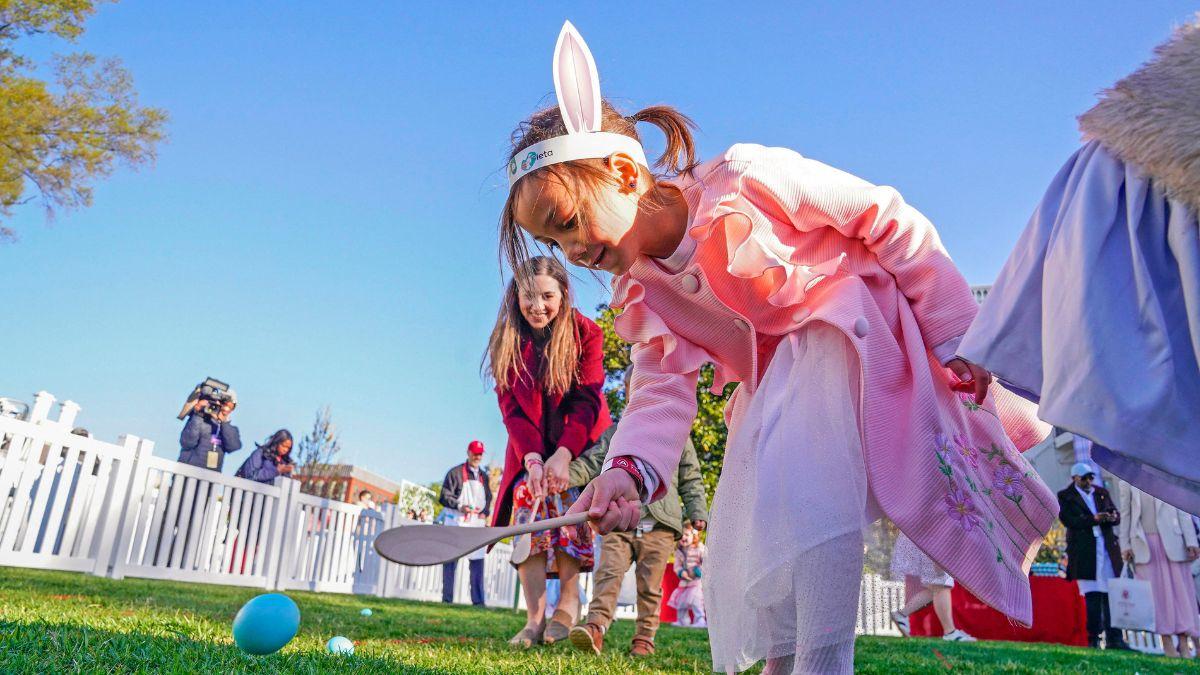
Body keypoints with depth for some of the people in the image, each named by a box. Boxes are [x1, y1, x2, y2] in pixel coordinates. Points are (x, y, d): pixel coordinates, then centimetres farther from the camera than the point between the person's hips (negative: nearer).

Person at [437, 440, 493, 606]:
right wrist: (459, 506, -19)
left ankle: (478, 600, 7)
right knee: (451, 560, -1)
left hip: (477, 524, 5)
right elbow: (444, 497, -4)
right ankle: (447, 599, 5)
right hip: (456, 523, -4)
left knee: (478, 560, 2)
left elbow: (488, 498, 21)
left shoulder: (484, 477, 16)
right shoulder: (455, 472, 0)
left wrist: (485, 512, 1)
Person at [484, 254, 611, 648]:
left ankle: (568, 604, -2)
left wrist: (563, 454, -29)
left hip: (578, 441, -2)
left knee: (568, 509, -16)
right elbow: (510, 406, -11)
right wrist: (532, 456, -25)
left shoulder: (585, 333, -15)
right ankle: (534, 617, -12)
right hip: (530, 446, 2)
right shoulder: (506, 341, -8)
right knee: (525, 504, -13)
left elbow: (588, 400, -18)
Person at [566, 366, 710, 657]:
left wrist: (697, 513, 3)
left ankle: (644, 638, 14)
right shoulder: (615, 434, 13)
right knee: (609, 572, -14)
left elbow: (691, 479, 14)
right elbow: (590, 463, 6)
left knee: (650, 585, 3)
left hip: (659, 526, 0)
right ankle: (596, 627, -19)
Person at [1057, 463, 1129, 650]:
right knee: (1092, 596, -4)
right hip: (1085, 552, -4)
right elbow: (1068, 520, -7)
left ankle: (1114, 638, 4)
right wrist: (1094, 519, -18)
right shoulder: (1065, 496, 5)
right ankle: (1093, 639, 0)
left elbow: (1116, 516, 12)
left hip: (1108, 548, 4)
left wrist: (1113, 517, -12)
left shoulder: (1102, 493, 18)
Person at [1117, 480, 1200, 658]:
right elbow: (1125, 515, 6)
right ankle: (1167, 643, 4)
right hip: (1143, 544, 0)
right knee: (1155, 591, 0)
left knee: (1180, 589, -1)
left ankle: (1184, 645, 3)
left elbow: (1183, 512, 4)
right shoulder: (1126, 482, 6)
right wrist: (1125, 545, 1)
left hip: (1171, 540, 0)